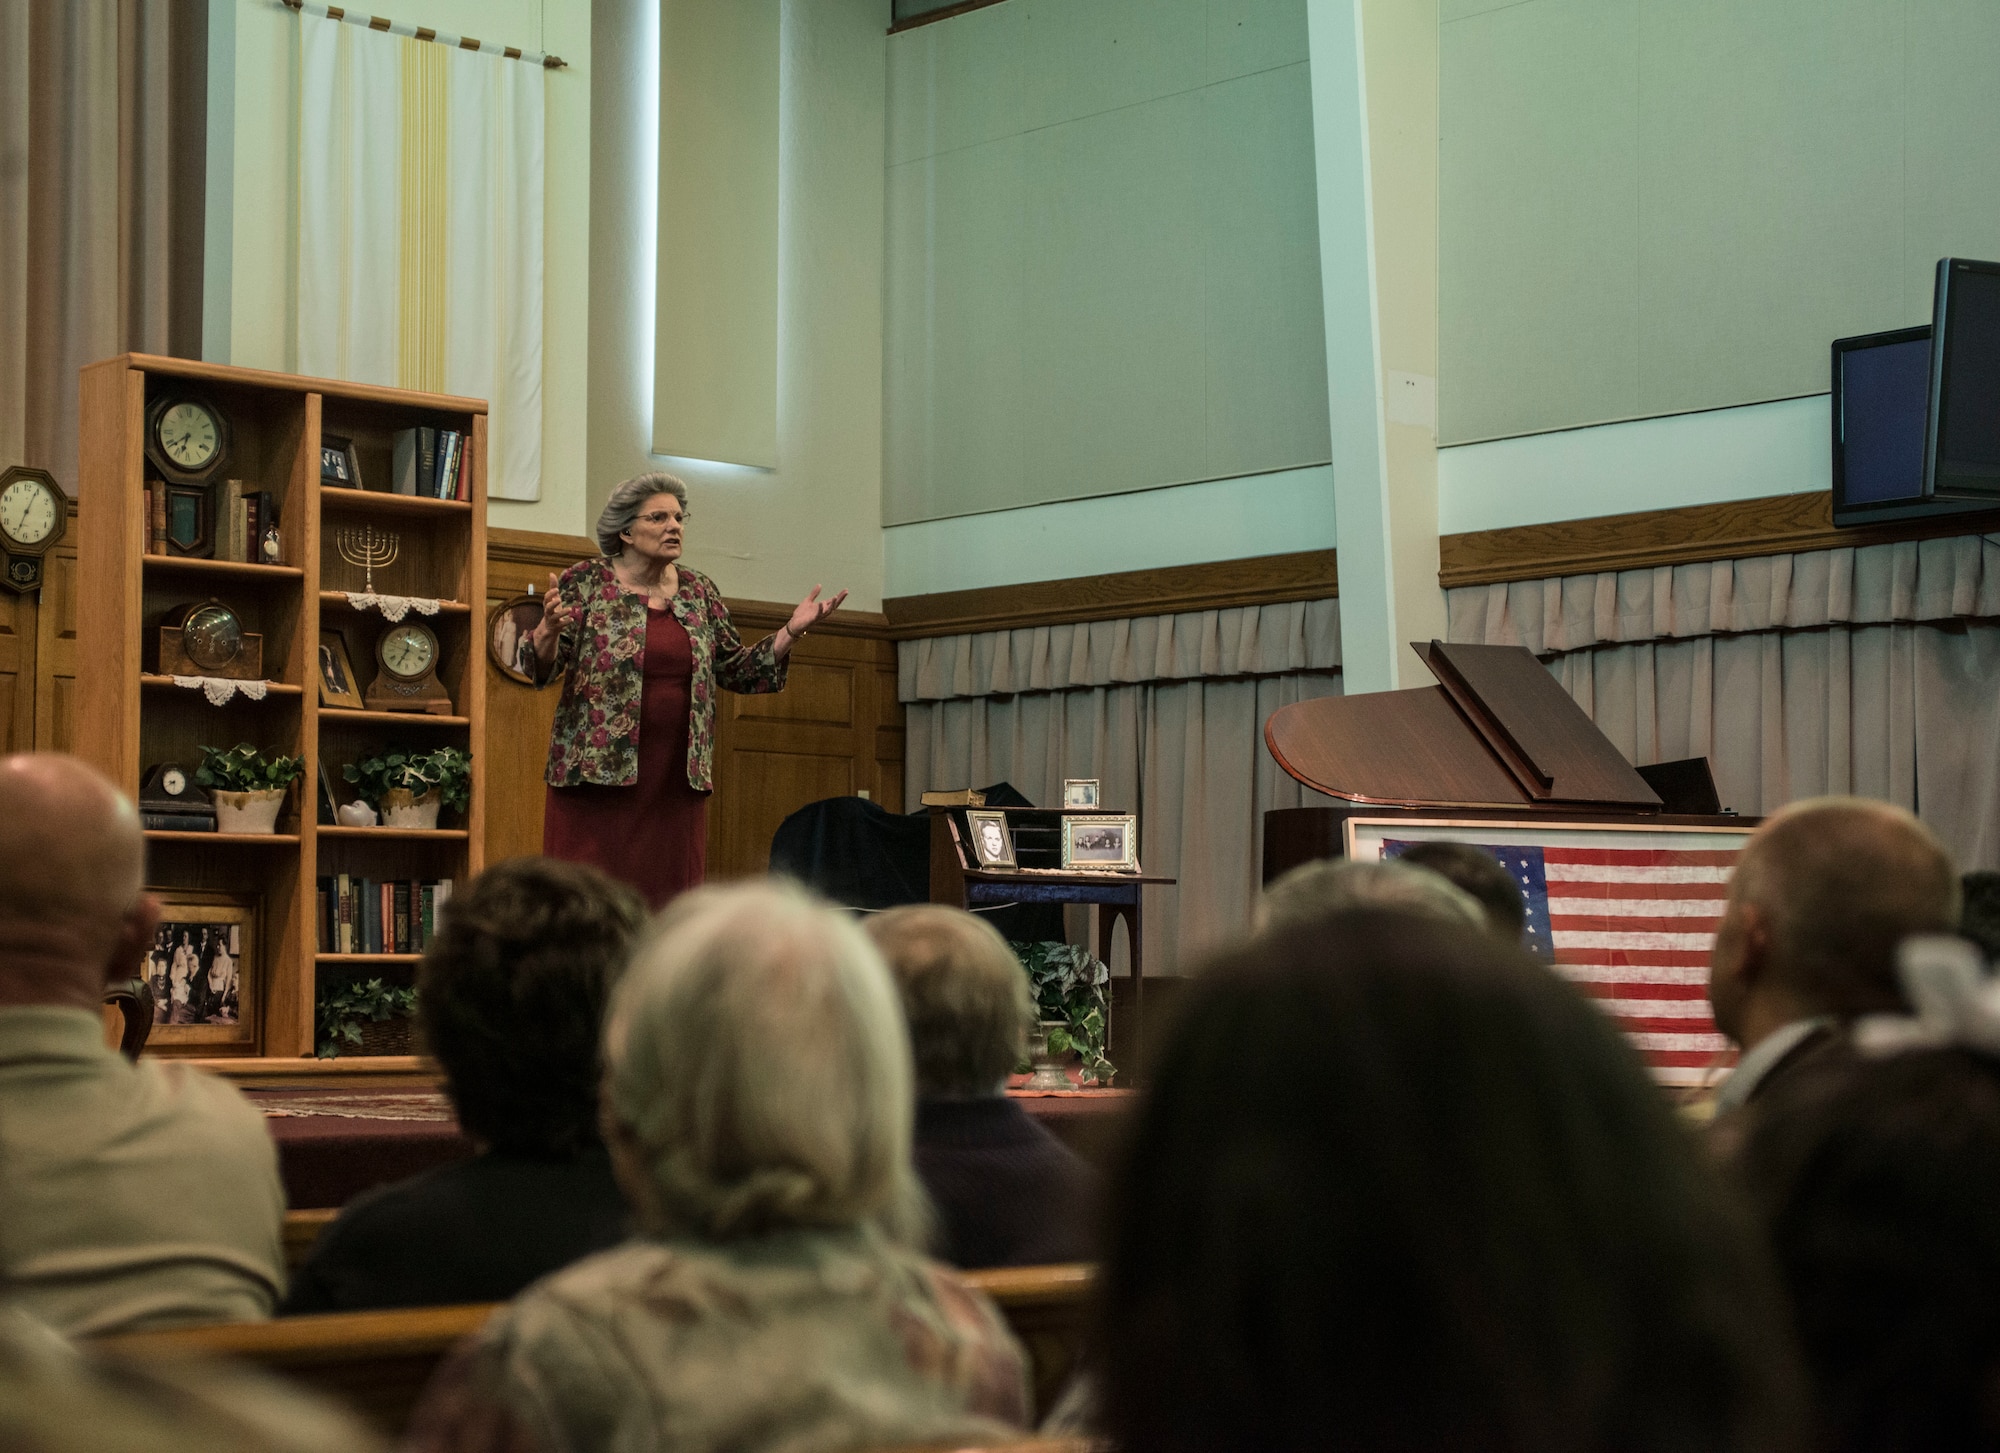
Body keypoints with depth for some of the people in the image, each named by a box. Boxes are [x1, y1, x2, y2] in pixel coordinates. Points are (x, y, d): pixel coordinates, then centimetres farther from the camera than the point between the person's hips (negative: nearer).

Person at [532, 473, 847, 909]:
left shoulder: (699, 591, 12)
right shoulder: (586, 581, 0)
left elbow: (736, 671, 15)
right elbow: (544, 662, -5)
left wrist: (793, 630, 2)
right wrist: (550, 628, -27)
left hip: (677, 776, 4)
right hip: (597, 773, -4)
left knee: (669, 902, 3)